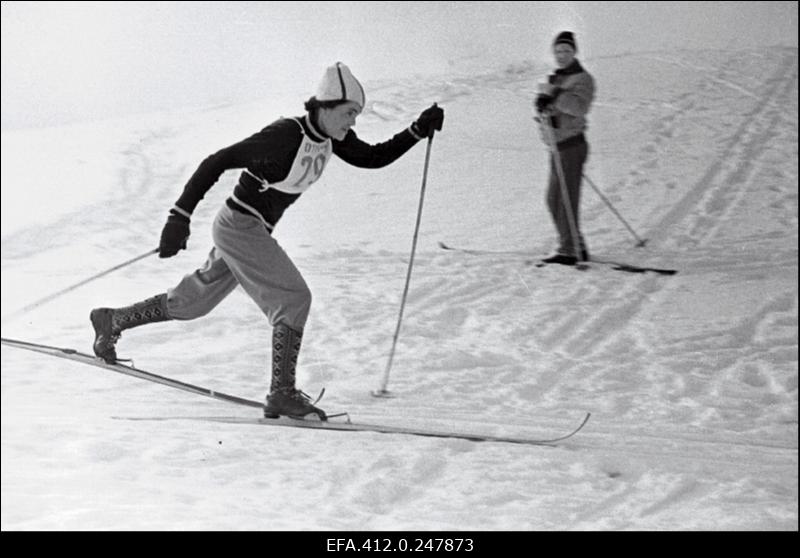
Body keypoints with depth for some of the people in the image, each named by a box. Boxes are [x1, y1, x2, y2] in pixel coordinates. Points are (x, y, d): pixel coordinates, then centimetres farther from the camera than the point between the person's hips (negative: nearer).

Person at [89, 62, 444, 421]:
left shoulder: (328, 135, -1)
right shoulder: (285, 136, -26)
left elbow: (373, 158, 10)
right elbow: (218, 162, -24)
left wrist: (417, 132, -3)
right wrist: (180, 216, -27)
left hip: (256, 230, 9)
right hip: (239, 226, -9)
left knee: (193, 301, 21)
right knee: (294, 298, -15)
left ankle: (112, 320, 38)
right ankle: (282, 396, -11)